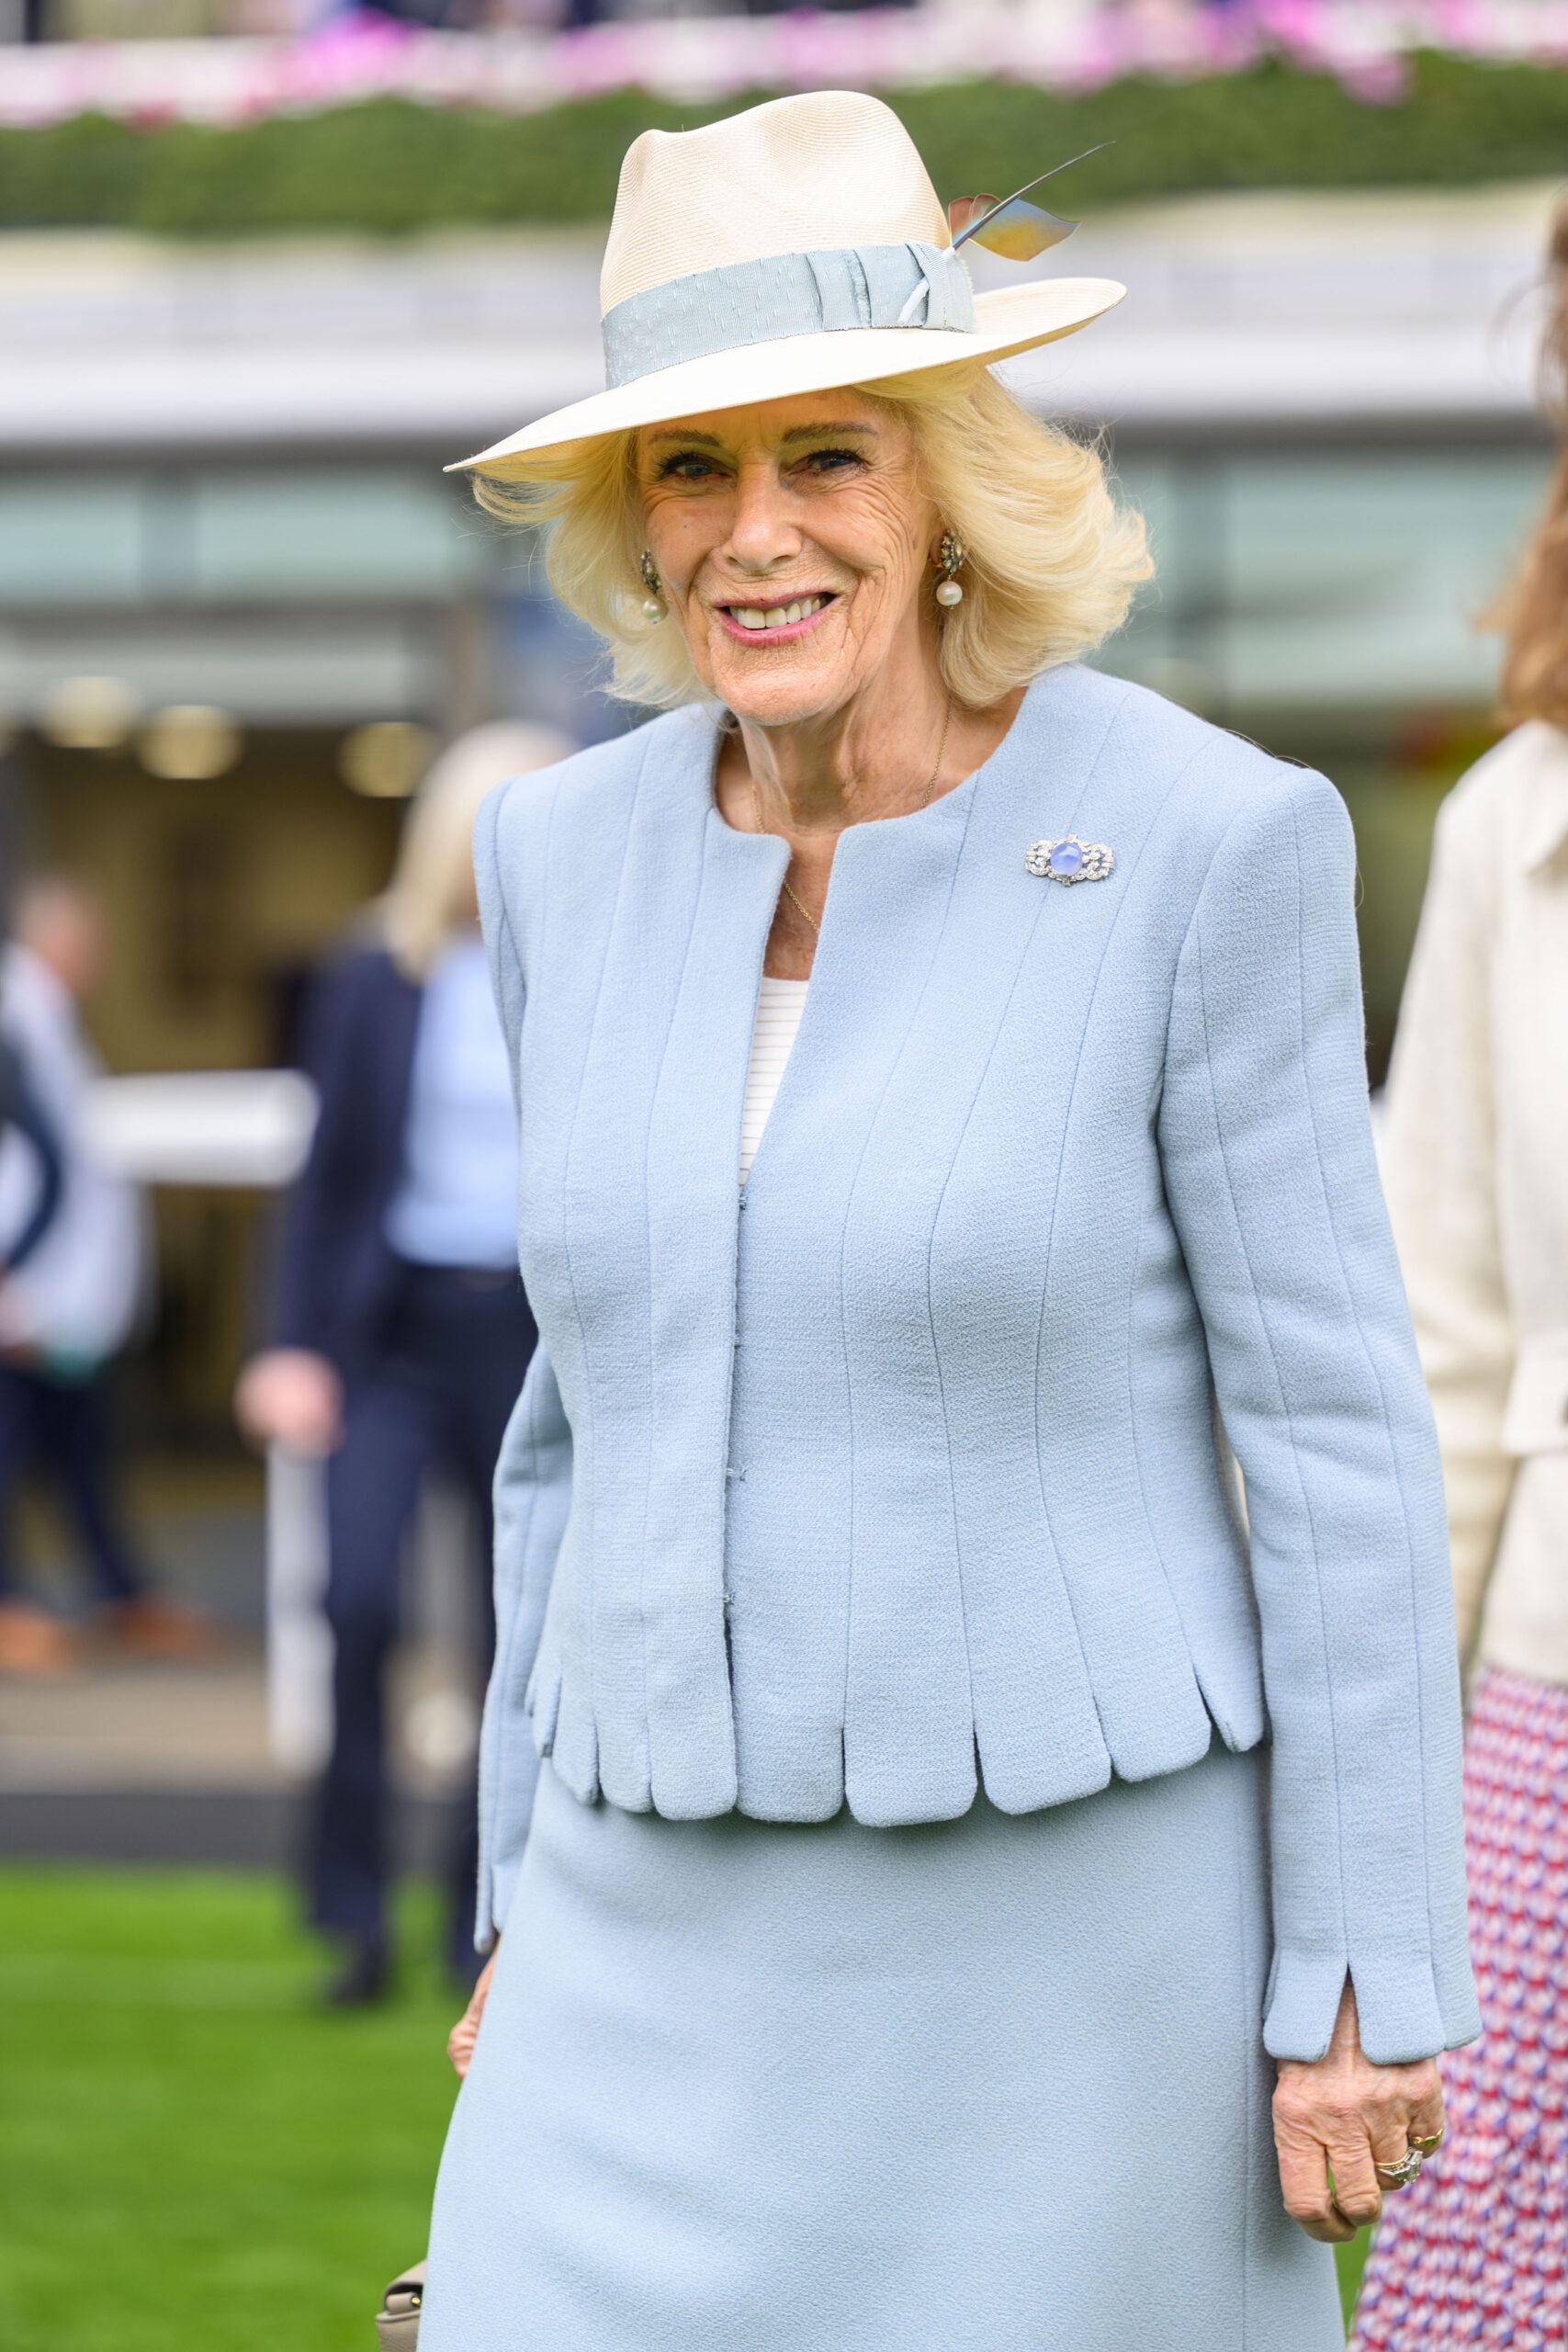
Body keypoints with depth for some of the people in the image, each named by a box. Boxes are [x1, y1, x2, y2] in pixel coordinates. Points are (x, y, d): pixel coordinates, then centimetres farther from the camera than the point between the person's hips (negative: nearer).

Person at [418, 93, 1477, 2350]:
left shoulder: (1207, 842, -12)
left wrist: (1366, 1983, -10)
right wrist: (535, 1902, 13)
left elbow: (1335, 1427, -9)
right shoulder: (576, 856, 3)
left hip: (1077, 1908, -4)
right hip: (687, 1938, 4)